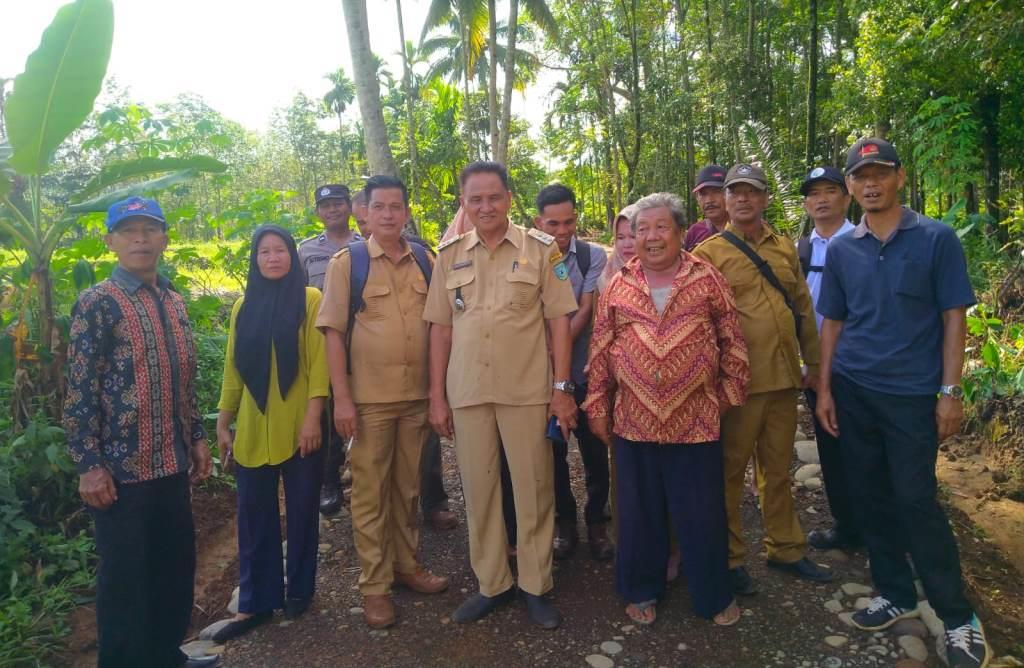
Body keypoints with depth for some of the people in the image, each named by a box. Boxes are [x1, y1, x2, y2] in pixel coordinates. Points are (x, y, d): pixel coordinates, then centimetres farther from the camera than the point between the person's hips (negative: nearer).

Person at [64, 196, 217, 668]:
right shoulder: (96, 304, -9)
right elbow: (79, 393, -11)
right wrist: (90, 465, -14)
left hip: (173, 461, 6)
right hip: (122, 466, -6)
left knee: (177, 563, 16)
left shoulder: (174, 301, 10)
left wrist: (197, 438, 14)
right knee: (125, 575, 7)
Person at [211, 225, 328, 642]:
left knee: (301, 511, 9)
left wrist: (312, 417, -14)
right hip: (253, 430, 4)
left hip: (298, 427, -3)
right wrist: (223, 423, 11)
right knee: (253, 516, 8)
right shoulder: (244, 306, 11)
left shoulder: (310, 300, -2)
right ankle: (255, 602, 21)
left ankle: (299, 591, 26)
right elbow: (233, 368, 12)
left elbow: (318, 362, -8)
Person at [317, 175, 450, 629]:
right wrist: (341, 398, -12)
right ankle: (374, 584, 21)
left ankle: (406, 565, 32)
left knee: (408, 486, 15)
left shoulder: (425, 260, 5)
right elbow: (333, 332, -6)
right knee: (370, 491, 7)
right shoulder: (347, 262, -4)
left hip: (418, 394, 3)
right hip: (369, 397, -3)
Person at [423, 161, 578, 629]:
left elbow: (559, 321, -1)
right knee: (478, 489, 11)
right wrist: (436, 395, 4)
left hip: (527, 391, -2)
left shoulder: (541, 249, 0)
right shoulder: (449, 255, 8)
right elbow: (441, 327, 8)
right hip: (467, 392, 3)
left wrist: (562, 388, -6)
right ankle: (491, 583, 27)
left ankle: (535, 586, 23)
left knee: (533, 489, 6)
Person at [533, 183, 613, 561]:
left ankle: (597, 521, 27)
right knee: (553, 449, 11)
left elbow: (587, 310, -9)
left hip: (584, 370, 0)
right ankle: (564, 522, 29)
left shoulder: (593, 256, -3)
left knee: (594, 449, 8)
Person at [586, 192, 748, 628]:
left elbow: (731, 340, 5)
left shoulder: (707, 279, 1)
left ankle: (714, 596, 30)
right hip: (634, 421, 1)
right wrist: (598, 407, 4)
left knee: (703, 514, 10)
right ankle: (642, 590, 33)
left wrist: (731, 392, 2)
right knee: (640, 513, 14)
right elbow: (601, 350, 6)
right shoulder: (618, 286, 5)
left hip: (695, 420, -1)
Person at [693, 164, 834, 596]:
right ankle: (730, 558, 22)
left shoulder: (784, 248, 12)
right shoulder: (709, 252, -4)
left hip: (784, 378, 5)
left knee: (778, 469, 18)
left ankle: (785, 549, 34)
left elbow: (803, 308, 16)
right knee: (731, 471, 6)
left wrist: (813, 363, 15)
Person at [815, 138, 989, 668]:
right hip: (852, 391, 4)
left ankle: (959, 618, 16)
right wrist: (824, 388, 4)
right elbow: (832, 322, 9)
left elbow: (953, 316, -4)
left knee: (916, 501, -2)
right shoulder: (840, 249, 6)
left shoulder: (937, 238, -2)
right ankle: (896, 594, 27)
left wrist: (950, 392, -9)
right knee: (872, 497, 10)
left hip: (912, 393, -3)